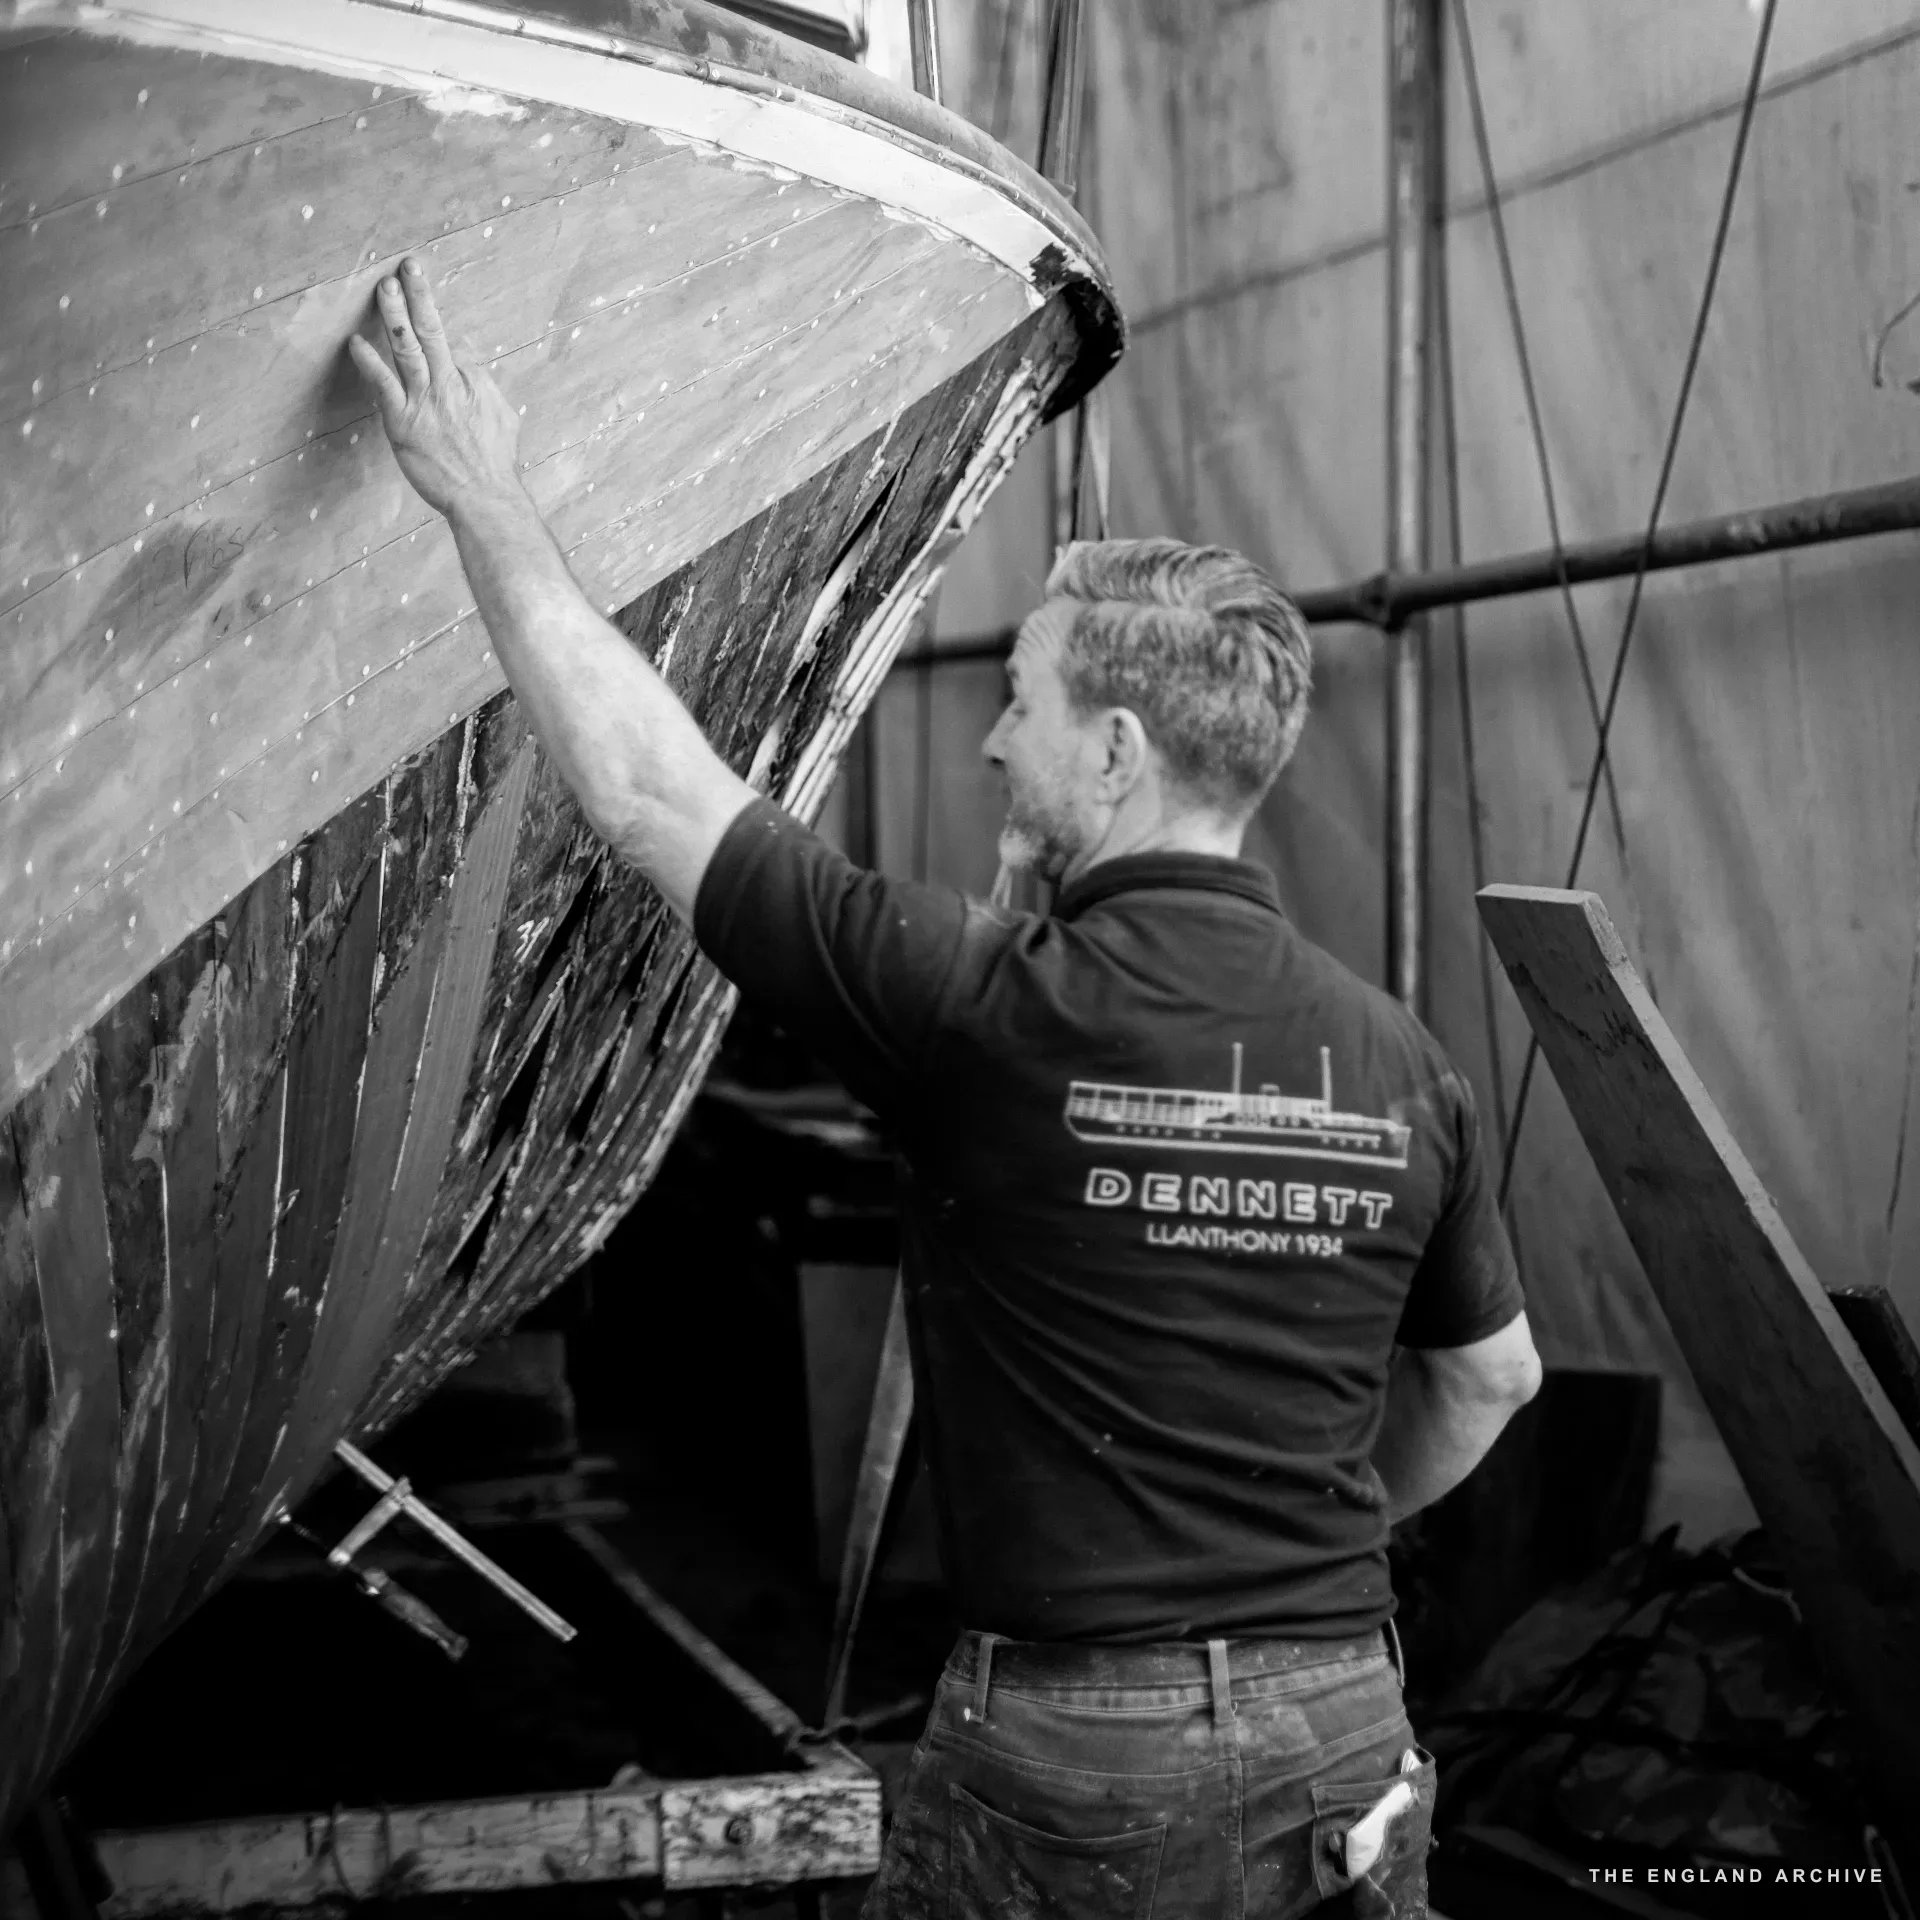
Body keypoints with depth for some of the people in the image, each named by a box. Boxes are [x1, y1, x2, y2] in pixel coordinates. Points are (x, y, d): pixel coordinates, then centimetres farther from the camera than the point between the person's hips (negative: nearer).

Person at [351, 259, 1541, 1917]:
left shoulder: (992, 1006, -19)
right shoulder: (1402, 1064, -4)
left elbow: (646, 787, -11)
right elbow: (1493, 1377, 11)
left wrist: (486, 495, -1)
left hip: (1073, 1771, -4)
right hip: (1347, 1737, 5)